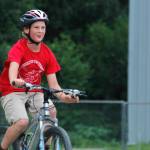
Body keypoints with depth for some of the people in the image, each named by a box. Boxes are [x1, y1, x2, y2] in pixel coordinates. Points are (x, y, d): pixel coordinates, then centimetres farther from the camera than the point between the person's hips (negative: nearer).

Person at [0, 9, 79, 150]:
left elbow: (53, 83, -6)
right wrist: (14, 81, -62)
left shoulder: (47, 53, -4)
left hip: (34, 93, 4)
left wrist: (64, 96, -27)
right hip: (13, 92, -4)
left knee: (51, 111, -24)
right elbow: (13, 67, -38)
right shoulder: (18, 48, -17)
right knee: (22, 122, -28)